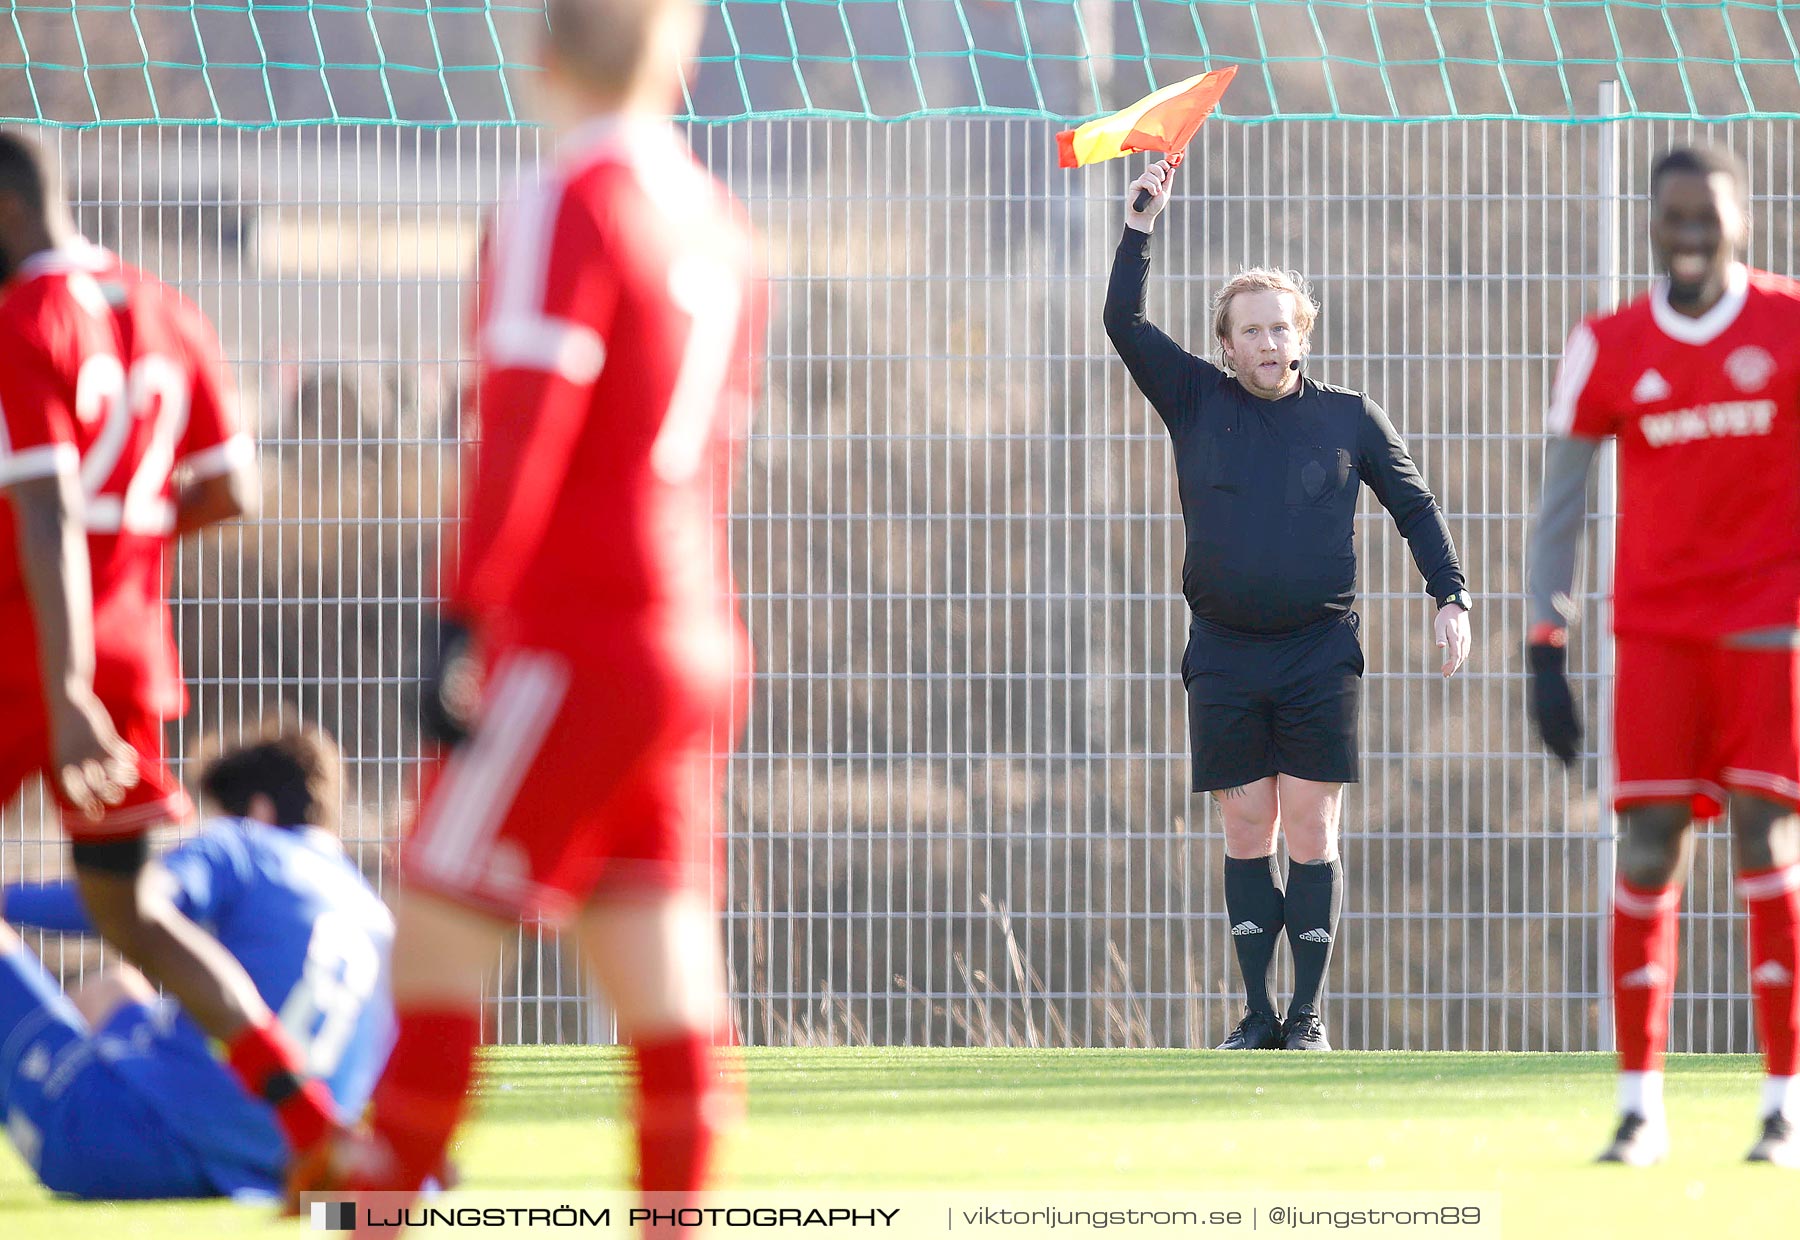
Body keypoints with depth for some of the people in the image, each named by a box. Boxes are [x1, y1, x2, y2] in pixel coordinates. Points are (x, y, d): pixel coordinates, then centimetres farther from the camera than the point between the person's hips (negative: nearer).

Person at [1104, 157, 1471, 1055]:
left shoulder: (1348, 418, 6)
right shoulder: (1198, 403, 7)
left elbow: (1415, 506, 15)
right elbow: (1124, 323, -1)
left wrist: (1451, 598, 6)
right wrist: (1141, 223, -9)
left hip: (1319, 652, -1)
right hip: (1223, 653, 1)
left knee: (1311, 833, -4)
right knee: (1247, 835, 3)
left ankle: (1309, 1014, 0)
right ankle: (1258, 1014, 6)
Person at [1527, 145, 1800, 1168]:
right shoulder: (1610, 348, 3)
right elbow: (1560, 506, 7)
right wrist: (1547, 650, 0)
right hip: (1656, 628, 1)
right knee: (1650, 851, -4)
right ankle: (1640, 1103, 1)